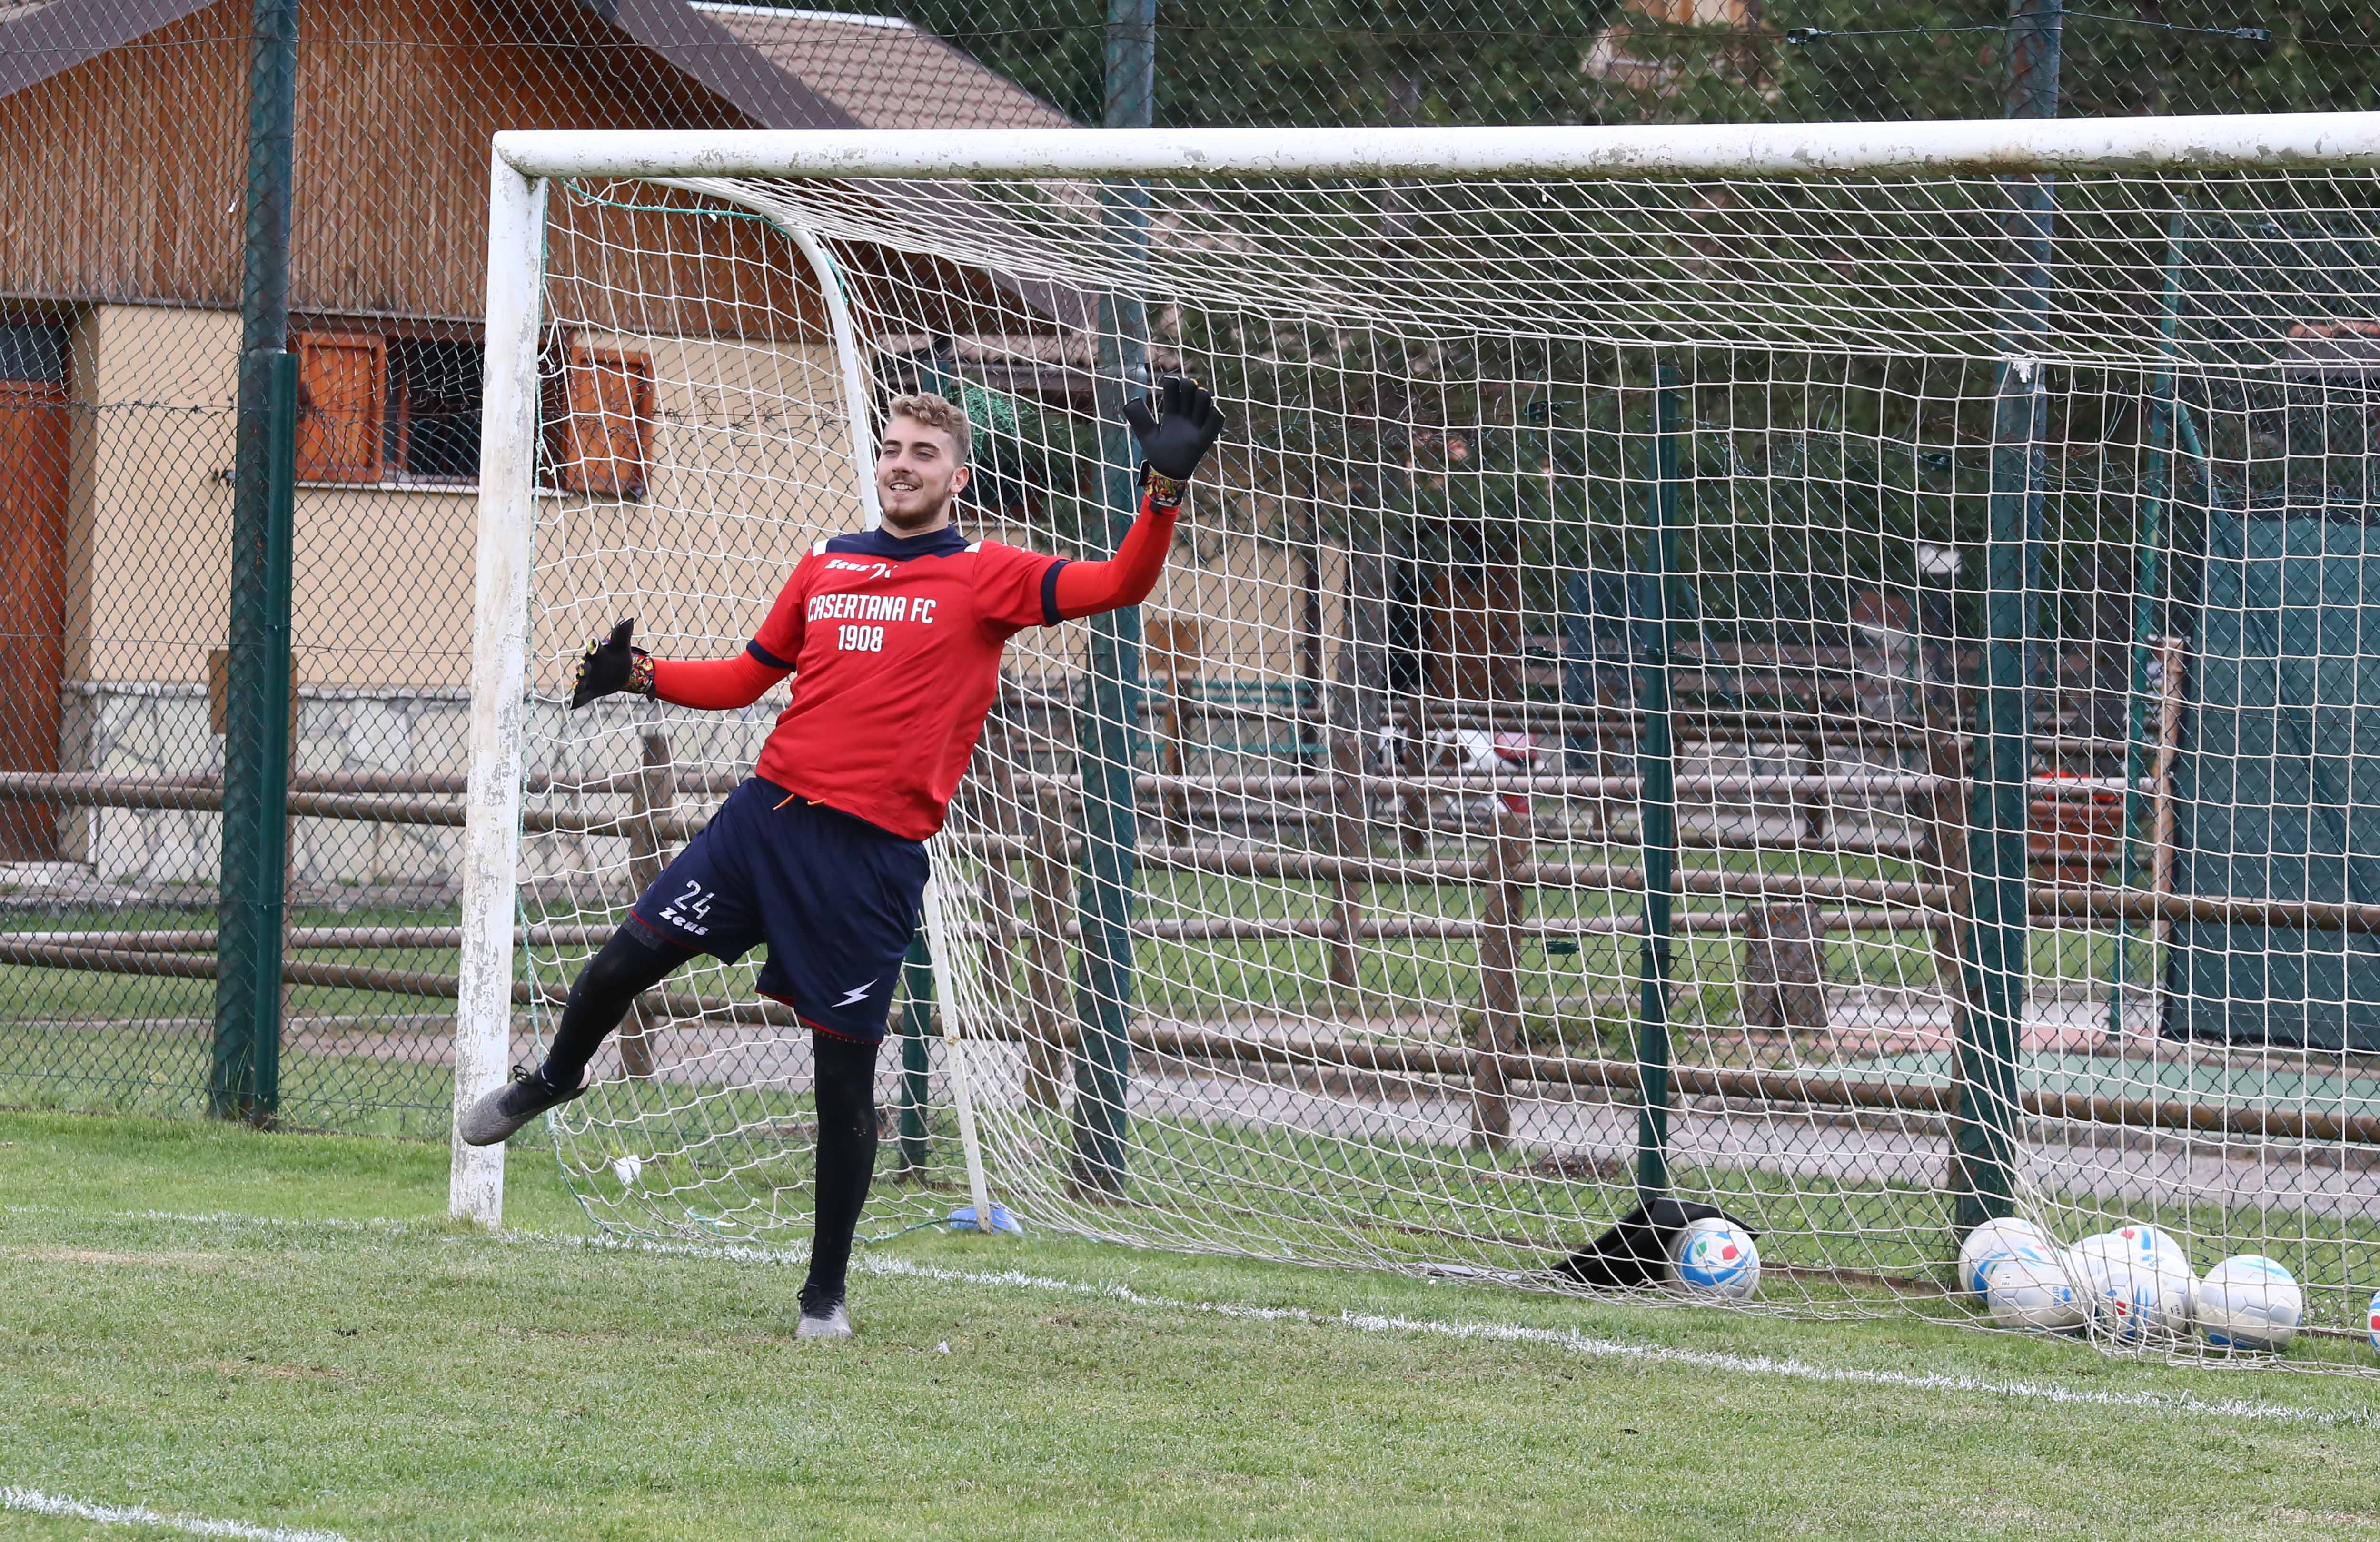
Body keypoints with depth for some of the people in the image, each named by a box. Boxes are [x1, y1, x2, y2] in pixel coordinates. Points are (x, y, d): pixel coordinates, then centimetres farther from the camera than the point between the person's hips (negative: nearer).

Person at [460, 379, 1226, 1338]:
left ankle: (826, 1294, 12)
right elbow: (749, 677, 24)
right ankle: (556, 1078, 34)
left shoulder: (988, 577, 1)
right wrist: (646, 676, 10)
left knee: (846, 1074, -1)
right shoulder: (825, 566, 14)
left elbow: (1120, 586, -11)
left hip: (874, 854, -4)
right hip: (768, 815, 4)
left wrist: (1164, 491, -26)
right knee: (629, 957, 0)